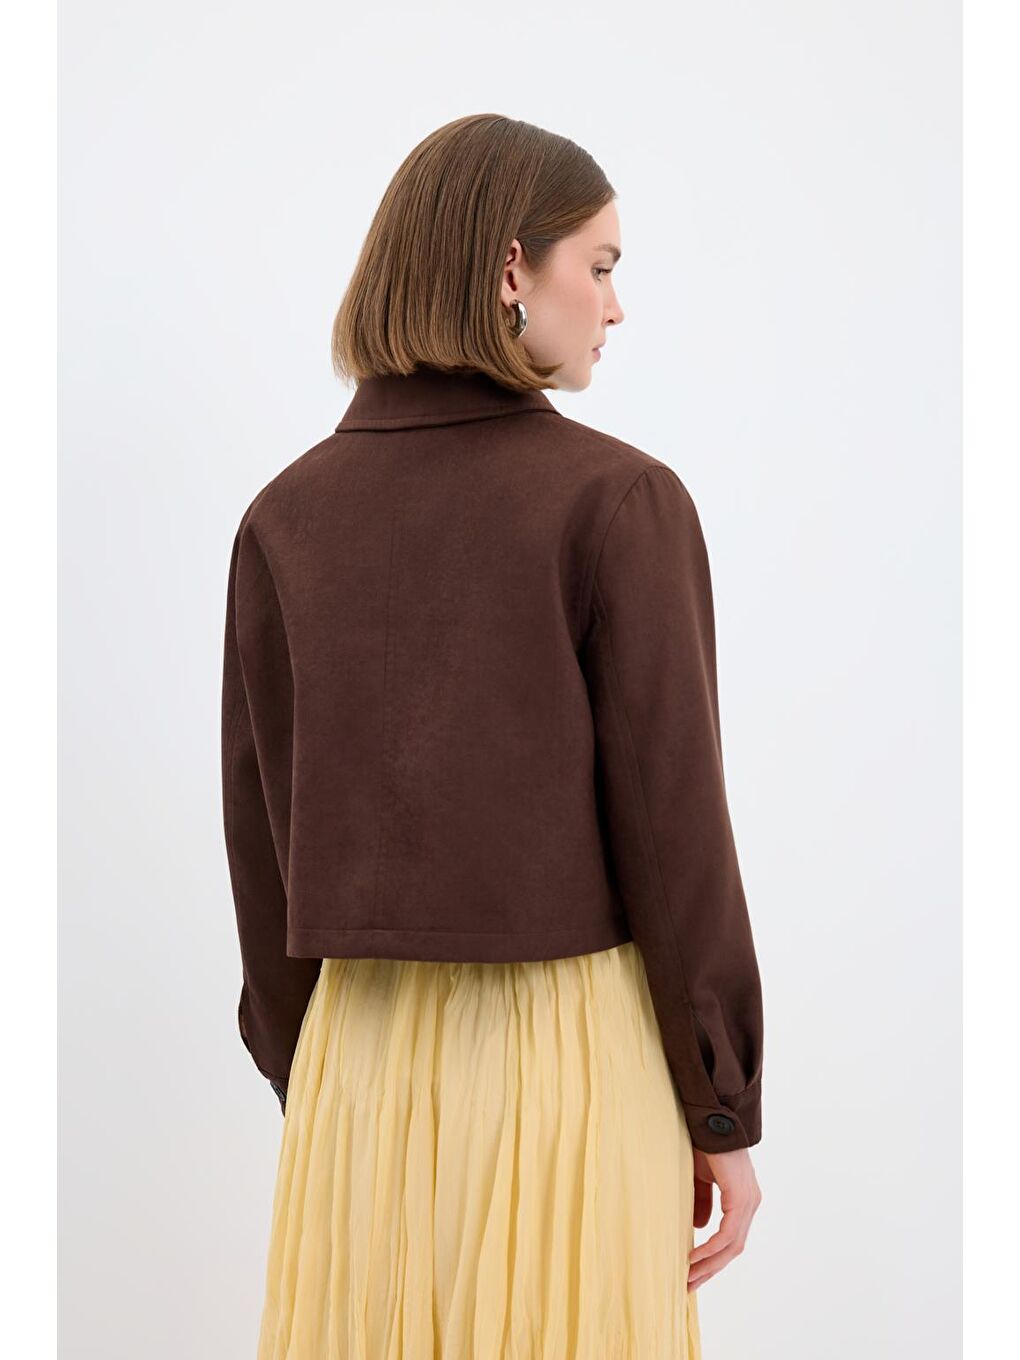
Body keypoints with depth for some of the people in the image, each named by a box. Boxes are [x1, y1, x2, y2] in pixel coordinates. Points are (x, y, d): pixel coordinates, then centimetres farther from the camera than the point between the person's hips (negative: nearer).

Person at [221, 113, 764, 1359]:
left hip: (364, 1044, 4)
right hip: (572, 1046, -4)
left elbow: (259, 830, 5)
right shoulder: (618, 499, -10)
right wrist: (727, 1113, -2)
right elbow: (671, 820, -11)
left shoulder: (288, 517, 2)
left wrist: (297, 1080, 15)